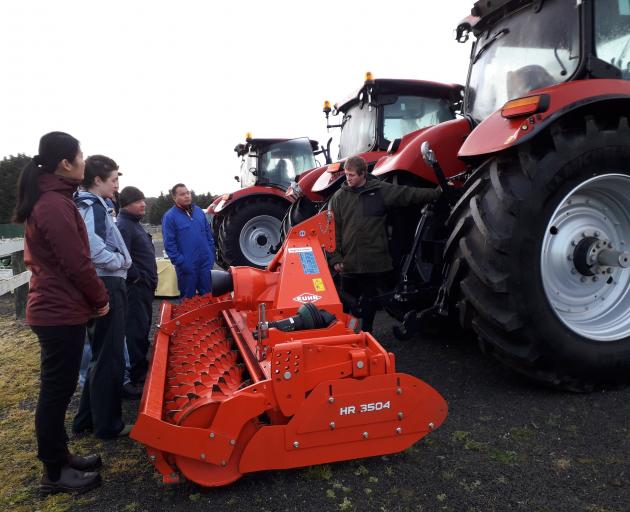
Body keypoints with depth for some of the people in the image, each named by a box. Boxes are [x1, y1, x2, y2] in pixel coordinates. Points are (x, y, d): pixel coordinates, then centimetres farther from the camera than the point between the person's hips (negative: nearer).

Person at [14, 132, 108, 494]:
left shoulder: (44, 199, 13)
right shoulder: (56, 204, -20)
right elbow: (77, 263, -21)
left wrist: (91, 298, 15)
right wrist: (100, 298, -6)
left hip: (52, 307, 10)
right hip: (62, 312, -10)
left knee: (58, 388, 18)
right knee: (56, 390, 2)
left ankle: (60, 456, 32)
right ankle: (55, 474, 16)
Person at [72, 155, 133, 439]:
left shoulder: (86, 206, 16)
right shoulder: (94, 207, -15)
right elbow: (93, 248, -31)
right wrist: (120, 260, -15)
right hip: (107, 286, -10)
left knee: (100, 355, 19)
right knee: (109, 357, 0)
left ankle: (87, 419, 29)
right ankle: (107, 424, 13)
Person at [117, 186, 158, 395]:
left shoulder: (134, 223, 17)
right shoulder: (123, 225, -16)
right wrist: (138, 277, -17)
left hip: (144, 286, 10)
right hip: (136, 287, -10)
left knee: (143, 329, 17)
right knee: (136, 331, -7)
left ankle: (141, 370, 29)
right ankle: (136, 380, -1)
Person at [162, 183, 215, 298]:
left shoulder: (199, 211, 9)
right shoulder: (170, 216, -9)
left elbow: (208, 233, 15)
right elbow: (169, 243, -11)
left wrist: (212, 253, 10)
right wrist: (179, 262, -15)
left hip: (205, 262, 5)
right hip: (187, 265, -5)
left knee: (208, 294, 15)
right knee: (188, 297, 8)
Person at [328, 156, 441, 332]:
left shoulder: (381, 190, 1)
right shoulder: (339, 197, 3)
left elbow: (410, 194, 2)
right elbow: (334, 230, 4)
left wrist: (439, 192, -3)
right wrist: (335, 258, -1)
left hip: (376, 263, 0)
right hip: (349, 264, 1)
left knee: (370, 305, 11)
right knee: (347, 306, 6)